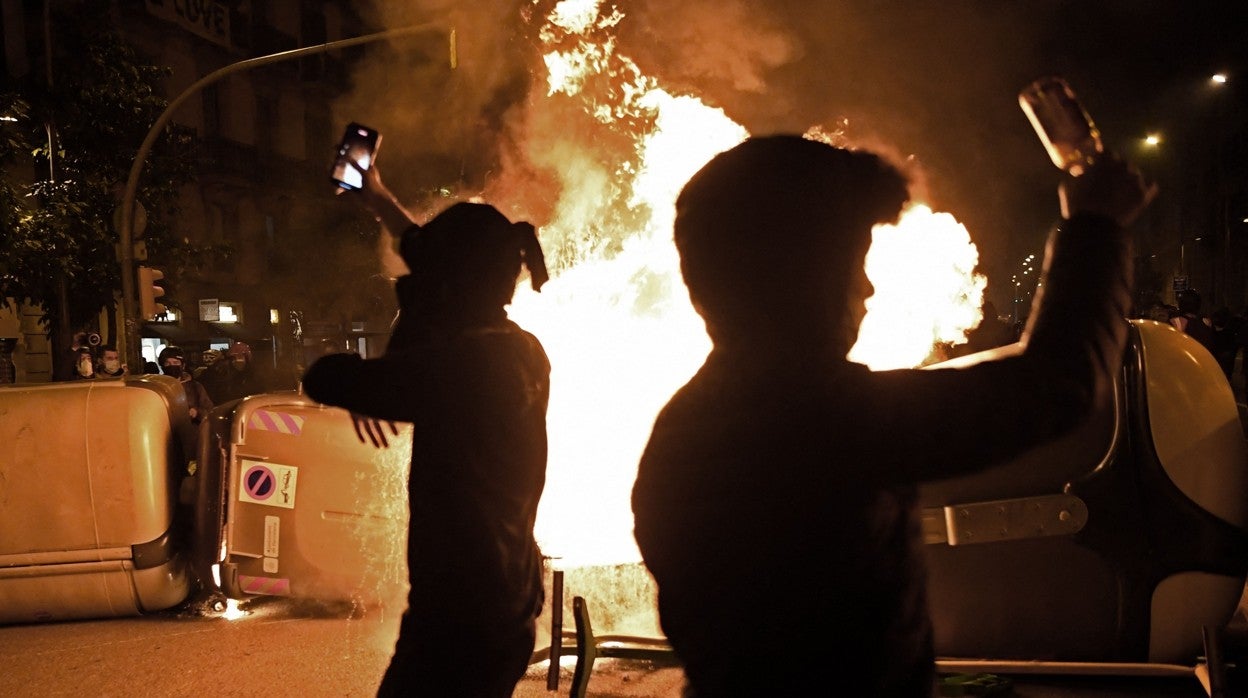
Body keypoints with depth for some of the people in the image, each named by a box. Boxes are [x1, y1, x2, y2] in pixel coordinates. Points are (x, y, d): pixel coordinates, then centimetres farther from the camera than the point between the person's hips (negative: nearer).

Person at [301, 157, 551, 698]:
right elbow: (461, 275, 22)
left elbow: (323, 379, -19)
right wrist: (385, 207, 33)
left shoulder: (460, 364, -23)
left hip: (459, 618, -9)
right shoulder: (524, 353, 4)